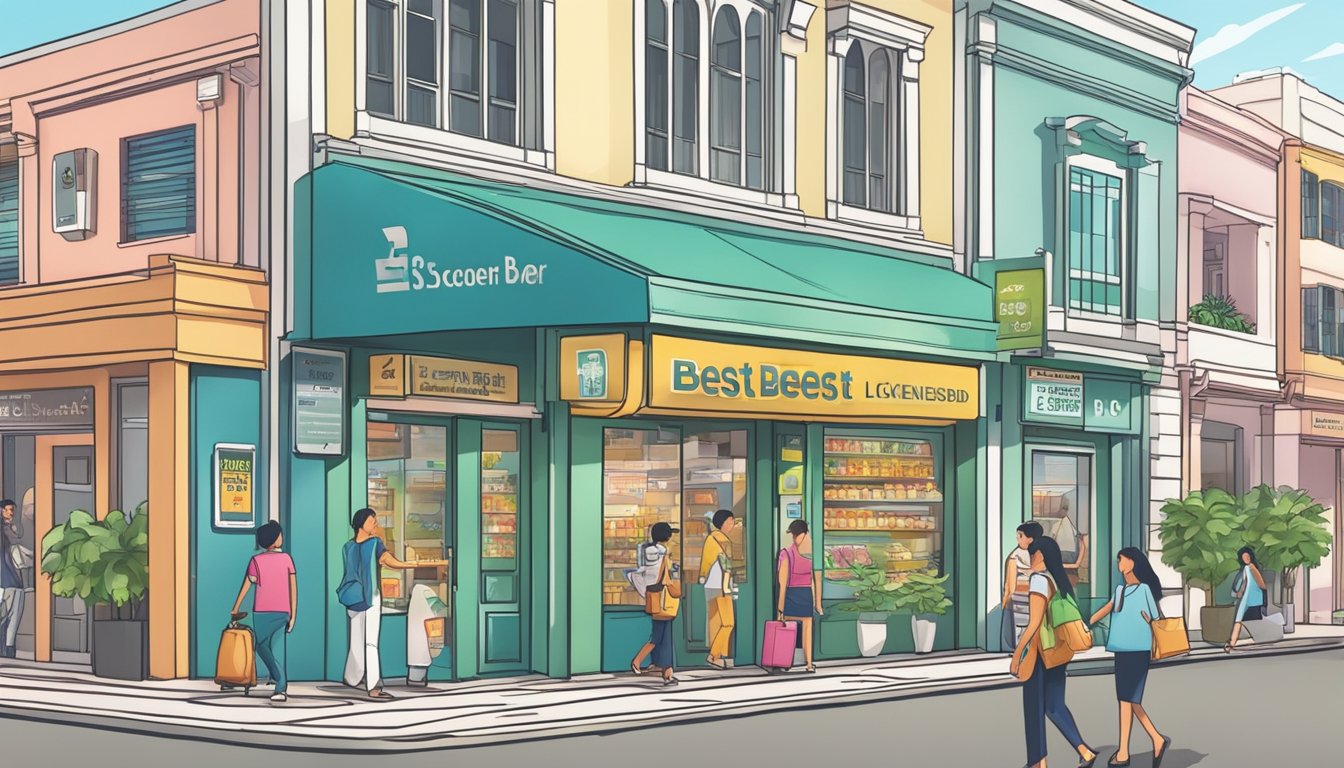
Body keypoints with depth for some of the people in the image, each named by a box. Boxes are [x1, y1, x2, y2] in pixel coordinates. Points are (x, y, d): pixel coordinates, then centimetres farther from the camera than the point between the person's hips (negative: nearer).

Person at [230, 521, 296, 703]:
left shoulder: (256, 561, -1)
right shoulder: (286, 559, 2)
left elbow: (246, 587, 1)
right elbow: (293, 588, -1)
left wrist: (235, 609, 12)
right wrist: (293, 615, 2)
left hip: (262, 612, -1)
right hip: (282, 612, 1)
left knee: (262, 646, 14)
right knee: (277, 650, 5)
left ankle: (281, 680, -1)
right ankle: (280, 688, -8)